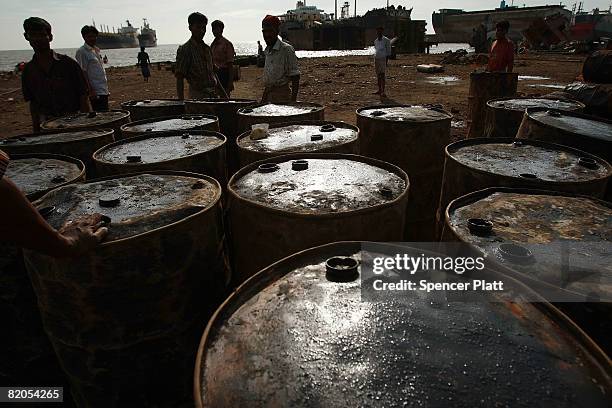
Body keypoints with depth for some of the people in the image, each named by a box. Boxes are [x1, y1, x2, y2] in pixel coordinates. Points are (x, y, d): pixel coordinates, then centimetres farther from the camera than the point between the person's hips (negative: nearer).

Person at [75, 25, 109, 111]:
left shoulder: (96, 50, 16)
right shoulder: (82, 52, -8)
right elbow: (83, 72, -12)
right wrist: (91, 91, -18)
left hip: (104, 90, 8)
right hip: (96, 92, -8)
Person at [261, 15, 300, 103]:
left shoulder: (287, 49, -9)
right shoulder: (267, 51, 14)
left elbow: (295, 77, -12)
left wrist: (293, 100, -18)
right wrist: (263, 100, 21)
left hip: (282, 94, -7)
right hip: (268, 93, 7)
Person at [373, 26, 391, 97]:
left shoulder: (386, 40, -7)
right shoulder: (375, 41, 11)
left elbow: (388, 52, -7)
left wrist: (386, 62, -14)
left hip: (383, 59, -6)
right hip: (376, 59, 6)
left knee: (382, 75, -10)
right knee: (378, 75, 8)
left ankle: (383, 91, -10)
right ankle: (379, 90, 14)